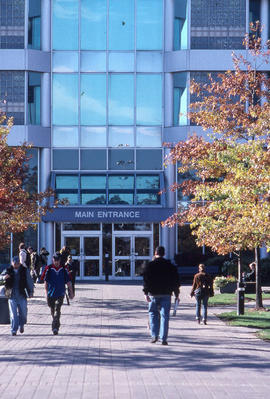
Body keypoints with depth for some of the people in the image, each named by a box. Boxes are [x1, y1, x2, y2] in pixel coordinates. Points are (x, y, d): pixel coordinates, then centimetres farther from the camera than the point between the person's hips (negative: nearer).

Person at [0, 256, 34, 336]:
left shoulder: (25, 270, 2)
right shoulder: (8, 271, 2)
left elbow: (29, 281, 5)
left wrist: (31, 292, -2)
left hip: (22, 296, 0)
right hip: (12, 296, 0)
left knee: (23, 313, 5)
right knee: (13, 314, -3)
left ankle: (21, 325, 33)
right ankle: (14, 330, 1)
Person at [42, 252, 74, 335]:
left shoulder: (64, 269, 2)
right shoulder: (48, 269, 0)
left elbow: (68, 282, 7)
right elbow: (45, 281, 1)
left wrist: (71, 293, 8)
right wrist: (46, 292, -6)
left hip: (60, 294, -1)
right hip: (51, 293, 1)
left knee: (57, 310, -15)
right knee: (53, 310, 11)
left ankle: (55, 327, -21)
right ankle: (57, 324, 31)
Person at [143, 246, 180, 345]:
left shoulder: (150, 265, -1)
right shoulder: (170, 266, 5)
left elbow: (146, 280, -6)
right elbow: (175, 280, 7)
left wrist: (146, 293, -6)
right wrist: (176, 293, 13)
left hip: (154, 294, -1)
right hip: (166, 294, 1)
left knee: (153, 314, 11)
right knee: (164, 316, 0)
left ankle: (154, 336, 3)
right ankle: (163, 338, -4)